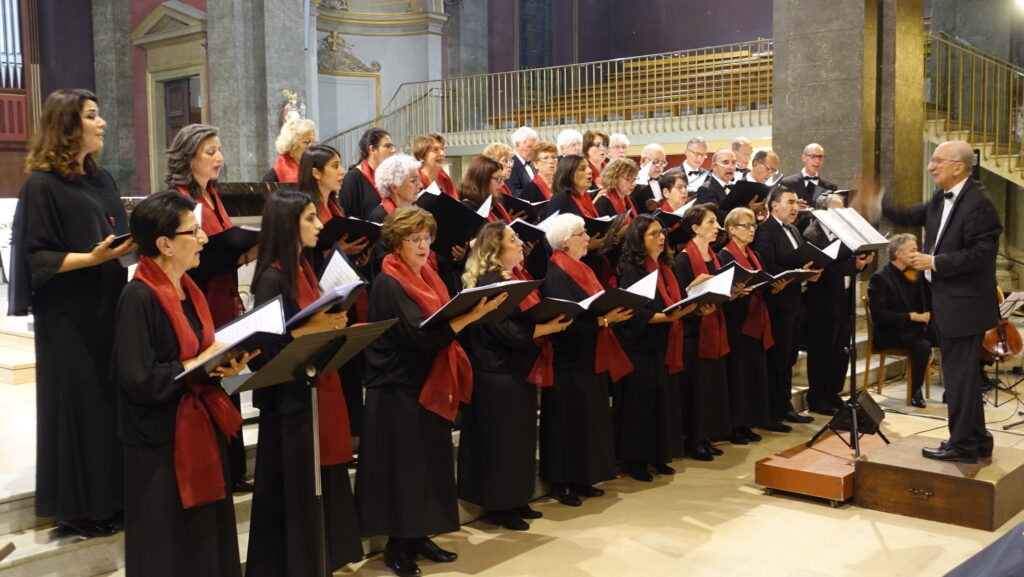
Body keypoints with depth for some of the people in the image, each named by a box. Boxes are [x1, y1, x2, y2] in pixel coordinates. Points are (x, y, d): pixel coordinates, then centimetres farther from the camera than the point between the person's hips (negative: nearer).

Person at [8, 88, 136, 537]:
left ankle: (111, 497, 21)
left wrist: (139, 243, -2)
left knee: (113, 400, 10)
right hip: (68, 316, -7)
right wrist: (92, 258, -26)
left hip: (108, 307, 7)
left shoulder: (102, 180, 12)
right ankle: (75, 506, 12)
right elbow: (37, 257, -15)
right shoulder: (41, 185, -11)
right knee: (77, 404, -1)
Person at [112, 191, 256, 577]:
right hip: (163, 443, -8)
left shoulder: (188, 290, 8)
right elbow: (140, 380, -23)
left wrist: (226, 362, -5)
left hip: (202, 429, 8)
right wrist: (202, 363, -17)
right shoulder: (139, 298, -18)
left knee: (208, 543, 15)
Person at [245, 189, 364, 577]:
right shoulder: (272, 279, -16)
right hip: (289, 397, -9)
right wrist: (311, 329, -27)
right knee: (291, 492, 2)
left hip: (317, 389, 9)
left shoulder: (304, 269, 11)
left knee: (320, 486, 15)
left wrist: (333, 324, 0)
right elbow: (265, 344, -21)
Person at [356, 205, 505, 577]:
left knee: (430, 462, 12)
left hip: (429, 383, 8)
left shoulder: (427, 277, 12)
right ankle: (398, 545, 9)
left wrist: (473, 311, -2)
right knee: (403, 466, -2)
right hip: (399, 387, -8)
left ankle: (418, 535, 23)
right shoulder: (388, 284, -15)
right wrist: (471, 316, -30)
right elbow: (421, 336, -25)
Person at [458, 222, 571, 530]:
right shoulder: (490, 282, -15)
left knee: (520, 437, 14)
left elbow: (528, 316, 19)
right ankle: (498, 506, 10)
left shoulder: (517, 276, 13)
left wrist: (553, 320, 1)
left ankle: (516, 500, 24)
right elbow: (506, 330, -21)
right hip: (498, 375, -9)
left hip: (520, 372, 9)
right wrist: (547, 327, -18)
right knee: (502, 440, -1)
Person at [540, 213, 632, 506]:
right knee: (569, 423, -2)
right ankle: (562, 483, 9)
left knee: (590, 420, 13)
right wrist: (604, 319, -26)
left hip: (590, 360, 10)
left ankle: (582, 479, 23)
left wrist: (613, 312, -2)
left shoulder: (581, 271, 14)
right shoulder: (556, 276, -17)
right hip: (569, 361, -10)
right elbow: (567, 321, -24)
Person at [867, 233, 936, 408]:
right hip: (890, 333, -6)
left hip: (917, 327, 7)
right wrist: (911, 316, -21)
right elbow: (878, 315, -19)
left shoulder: (915, 274, 9)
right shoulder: (880, 278, -11)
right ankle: (915, 391, -11)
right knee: (923, 346, -32)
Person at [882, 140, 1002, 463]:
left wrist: (934, 262, -20)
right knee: (961, 374, 17)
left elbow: (982, 253, -24)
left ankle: (962, 445, 10)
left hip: (965, 304, -10)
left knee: (960, 375, -1)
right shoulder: (942, 199, 9)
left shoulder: (977, 203, -19)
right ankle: (977, 441, 29)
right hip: (946, 302, 10)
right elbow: (911, 218, 19)